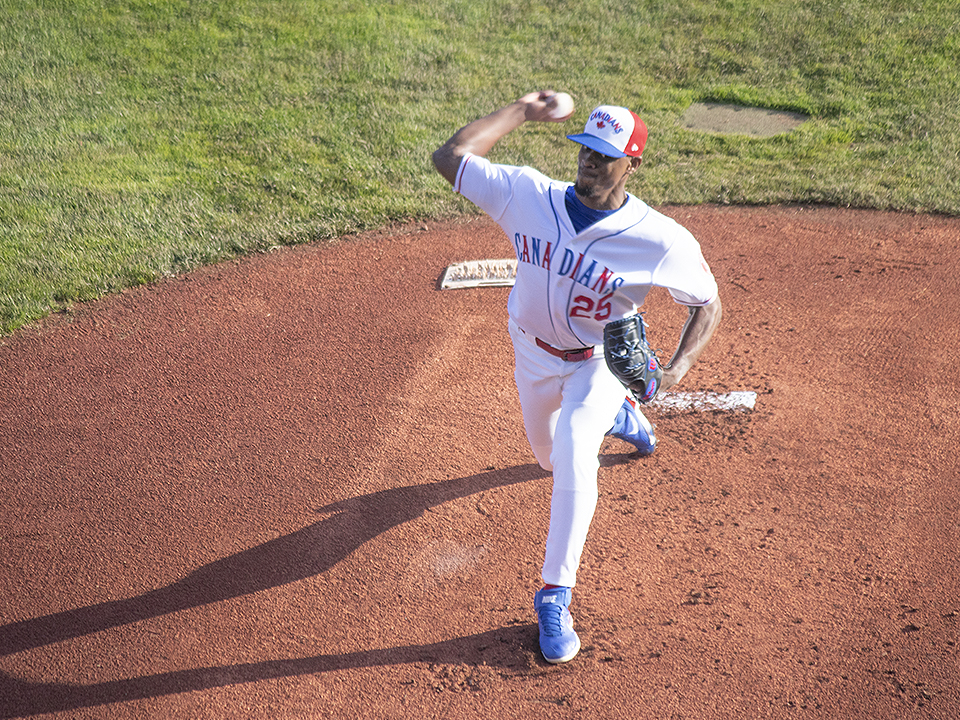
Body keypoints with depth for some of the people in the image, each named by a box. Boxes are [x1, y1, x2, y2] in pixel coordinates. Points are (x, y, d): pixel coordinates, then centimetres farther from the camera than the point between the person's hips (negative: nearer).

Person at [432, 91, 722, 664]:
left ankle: (555, 598, -15)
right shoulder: (530, 195, -20)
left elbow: (709, 303, -14)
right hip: (535, 355, 4)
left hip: (604, 360, -4)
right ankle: (617, 414, 60)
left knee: (574, 454, -29)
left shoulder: (662, 239, -26)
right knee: (551, 457, 24)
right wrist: (521, 112, -17)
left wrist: (680, 368, -30)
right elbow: (451, 156, -19)